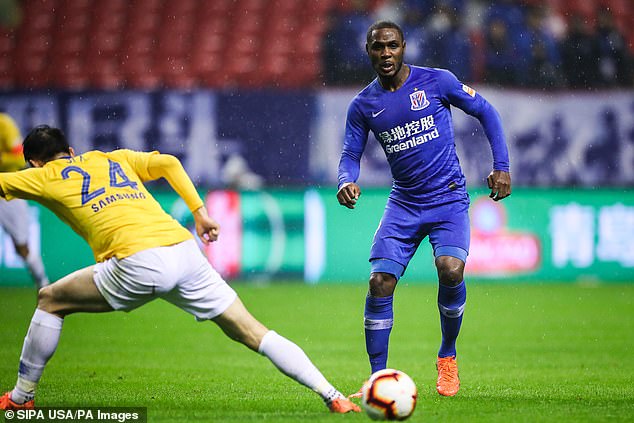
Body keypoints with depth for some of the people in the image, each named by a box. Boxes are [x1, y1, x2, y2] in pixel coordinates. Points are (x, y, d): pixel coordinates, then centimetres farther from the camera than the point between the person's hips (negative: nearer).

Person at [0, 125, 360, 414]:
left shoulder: (45, 177, 15)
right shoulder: (115, 158, 29)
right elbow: (168, 163, 21)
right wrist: (200, 212, 19)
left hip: (140, 264, -5)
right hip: (185, 250, 5)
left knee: (51, 301, 15)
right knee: (253, 333, 7)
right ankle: (332, 396, -3)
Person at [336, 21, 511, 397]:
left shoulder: (436, 82, -6)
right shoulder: (364, 105, 2)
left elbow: (486, 112, 3)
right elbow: (351, 154, 8)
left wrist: (502, 166, -4)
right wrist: (347, 181, -15)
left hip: (449, 199, -3)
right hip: (404, 204, 3)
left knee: (451, 269, -26)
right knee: (380, 282, -13)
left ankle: (448, 357, 0)